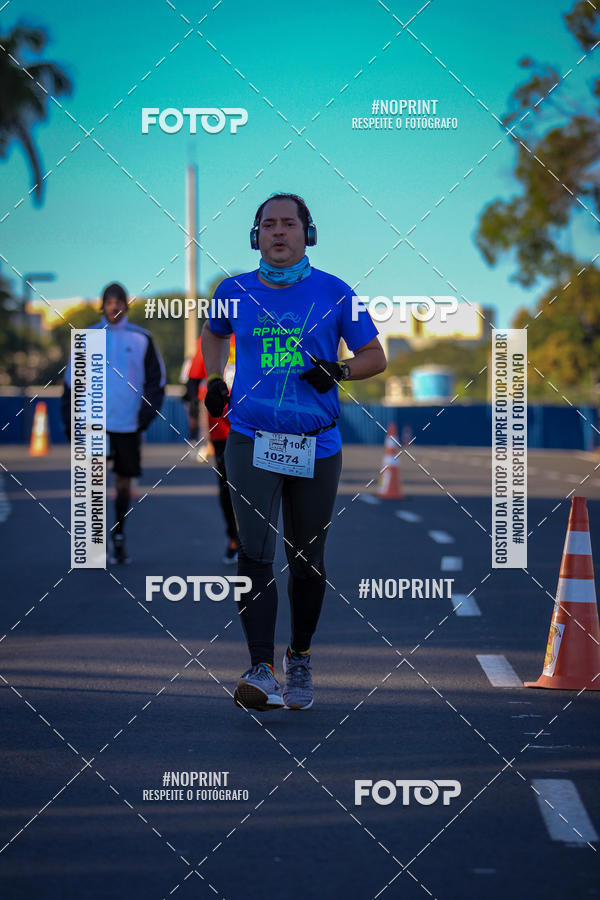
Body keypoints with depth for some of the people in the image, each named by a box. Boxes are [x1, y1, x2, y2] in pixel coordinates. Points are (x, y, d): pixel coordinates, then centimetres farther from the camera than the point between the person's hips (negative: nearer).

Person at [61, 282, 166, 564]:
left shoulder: (141, 339, 3)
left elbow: (156, 379, 7)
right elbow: (72, 381, 10)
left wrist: (146, 413, -6)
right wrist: (69, 421, 4)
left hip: (128, 423, 1)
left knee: (124, 482, 8)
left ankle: (119, 539, 20)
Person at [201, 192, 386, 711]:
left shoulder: (333, 293, 1)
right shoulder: (236, 292, 6)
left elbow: (375, 356, 6)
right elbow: (214, 333, 27)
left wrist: (339, 371, -14)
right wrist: (214, 381, 12)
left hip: (316, 445, 0)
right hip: (252, 440, 0)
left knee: (307, 562, 9)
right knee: (255, 554, -15)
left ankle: (299, 659, 30)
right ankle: (262, 672, -18)